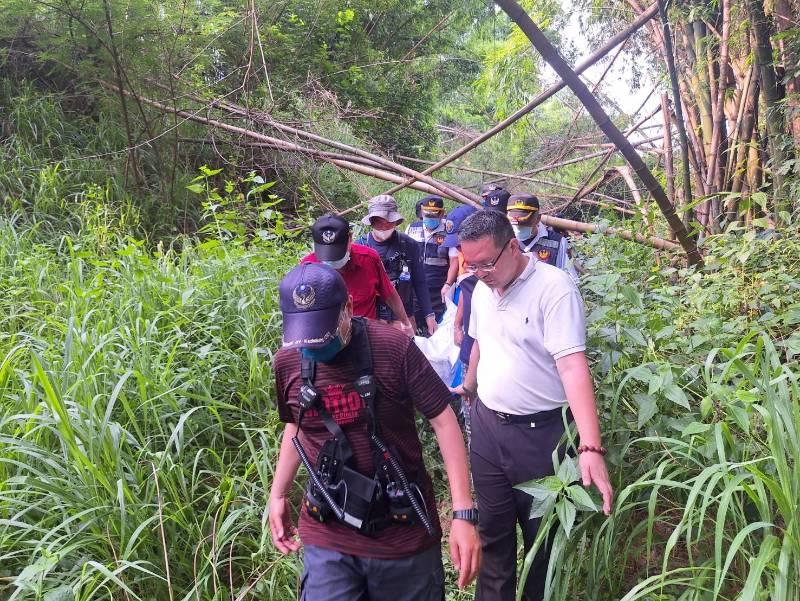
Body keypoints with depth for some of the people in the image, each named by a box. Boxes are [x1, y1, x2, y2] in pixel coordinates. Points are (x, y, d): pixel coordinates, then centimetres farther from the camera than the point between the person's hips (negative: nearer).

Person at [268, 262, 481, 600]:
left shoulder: (393, 348, -17)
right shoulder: (287, 361, -4)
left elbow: (443, 421, -13)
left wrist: (463, 513, -17)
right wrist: (278, 494, 14)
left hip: (404, 531, -2)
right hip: (328, 539, 2)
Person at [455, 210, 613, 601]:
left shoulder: (554, 287, -20)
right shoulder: (482, 289, 3)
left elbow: (573, 365, -27)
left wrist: (590, 447, -35)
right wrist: (469, 387, 35)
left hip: (539, 433, -6)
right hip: (486, 425, 6)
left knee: (543, 535, 11)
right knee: (492, 530, 17)